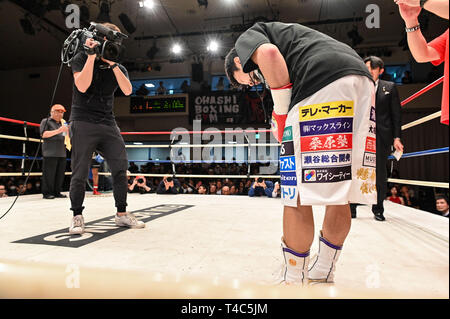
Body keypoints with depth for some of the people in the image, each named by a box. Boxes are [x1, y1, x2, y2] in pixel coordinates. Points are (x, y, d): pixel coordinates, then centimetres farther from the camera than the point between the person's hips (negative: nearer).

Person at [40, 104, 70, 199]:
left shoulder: (62, 124, 24)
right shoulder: (46, 121, 6)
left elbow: (66, 137, 29)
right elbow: (44, 134, -8)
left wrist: (68, 131, 7)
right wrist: (58, 130, -18)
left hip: (62, 153, 6)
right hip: (50, 153, -6)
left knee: (60, 174, 3)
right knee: (49, 174, -7)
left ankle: (57, 192, 9)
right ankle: (47, 193, -1)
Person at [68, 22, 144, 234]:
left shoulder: (118, 67, 14)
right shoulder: (81, 58, 5)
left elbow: (127, 90, -5)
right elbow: (82, 86, -13)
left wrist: (113, 64, -10)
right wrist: (92, 55, -12)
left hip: (108, 124, 4)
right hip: (83, 123, -4)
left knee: (121, 167, -2)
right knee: (80, 172, -3)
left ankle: (121, 214, 8)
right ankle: (77, 216, 10)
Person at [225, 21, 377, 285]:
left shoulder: (247, 37, 19)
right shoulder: (287, 34, 39)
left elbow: (269, 53, -7)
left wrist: (282, 113, 0)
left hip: (324, 84, -9)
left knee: (298, 192, -3)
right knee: (338, 189, 10)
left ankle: (294, 280, 8)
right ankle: (323, 275, 24)